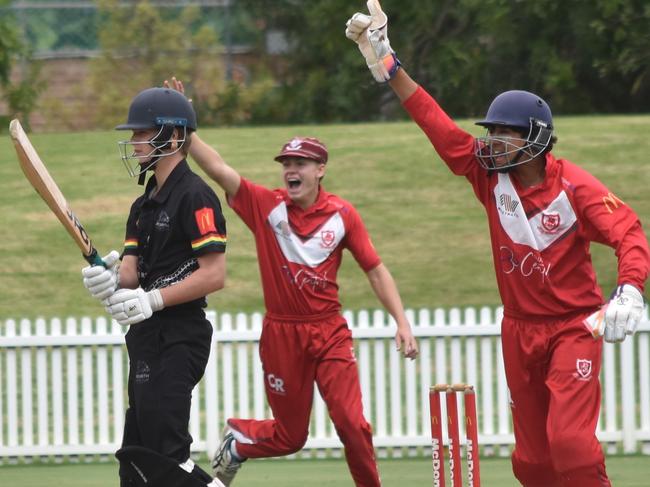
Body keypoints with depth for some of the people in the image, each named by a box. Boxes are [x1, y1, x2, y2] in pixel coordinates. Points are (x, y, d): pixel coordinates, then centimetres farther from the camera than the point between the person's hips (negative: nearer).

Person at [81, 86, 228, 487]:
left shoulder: (195, 196, -11)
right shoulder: (145, 204, 19)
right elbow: (131, 271, 10)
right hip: (147, 337, 10)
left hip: (179, 337, -10)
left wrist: (154, 300, -24)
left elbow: (214, 275, -18)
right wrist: (111, 279, -13)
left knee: (166, 454, -18)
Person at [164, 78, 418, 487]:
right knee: (290, 437, 10)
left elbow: (376, 270, 0)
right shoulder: (266, 206, -4)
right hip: (282, 334, 0)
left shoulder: (342, 215, -3)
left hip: (330, 334, 0)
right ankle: (237, 440, 42)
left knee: (352, 423, -13)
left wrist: (402, 322, -8)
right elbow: (217, 167, -12)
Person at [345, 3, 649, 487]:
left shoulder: (575, 187, -15)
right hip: (520, 332, 6)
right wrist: (387, 63, -6)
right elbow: (439, 125, -2)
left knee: (571, 442, -20)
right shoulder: (491, 175, -1)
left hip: (573, 328, -6)